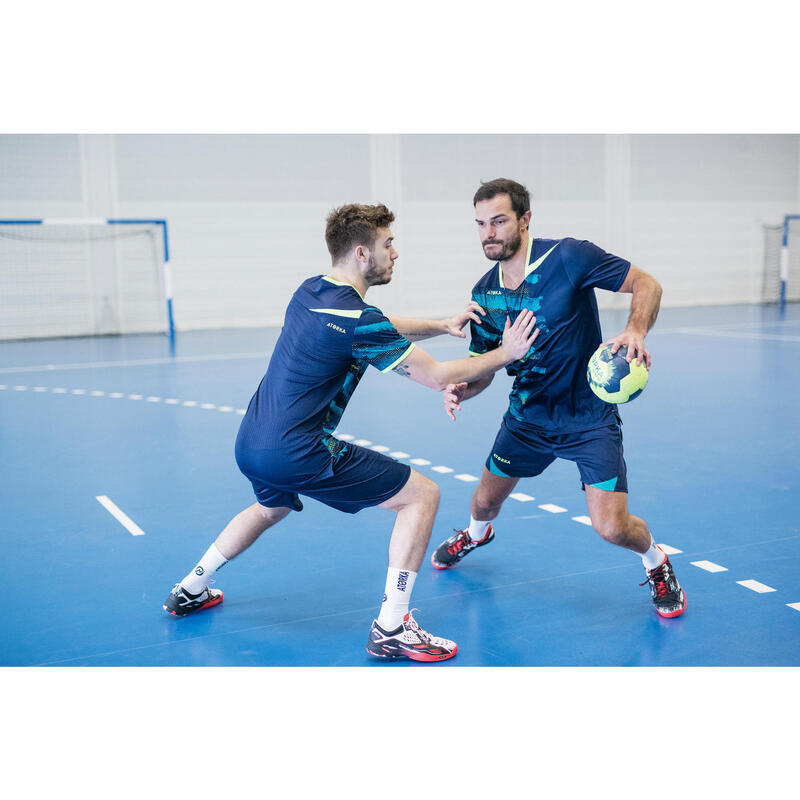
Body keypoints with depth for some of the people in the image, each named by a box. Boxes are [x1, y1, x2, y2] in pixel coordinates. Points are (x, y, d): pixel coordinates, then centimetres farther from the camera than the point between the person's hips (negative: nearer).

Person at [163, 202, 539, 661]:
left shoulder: (310, 291, 8)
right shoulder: (357, 320, -19)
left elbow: (383, 330, 24)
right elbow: (437, 377, -14)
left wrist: (442, 325, 14)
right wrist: (505, 354, -3)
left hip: (252, 445, 9)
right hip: (297, 455, -9)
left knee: (272, 508, 40)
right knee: (422, 494, -3)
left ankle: (190, 591, 49)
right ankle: (391, 630, -3)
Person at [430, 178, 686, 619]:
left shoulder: (568, 256, -19)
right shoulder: (484, 294, -4)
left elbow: (646, 284, -13)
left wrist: (636, 330, -33)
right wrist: (461, 388, -18)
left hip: (590, 418, -5)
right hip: (528, 415, 5)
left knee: (612, 527, -14)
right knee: (486, 500, 17)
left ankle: (656, 562, 22)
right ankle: (477, 533, 55)